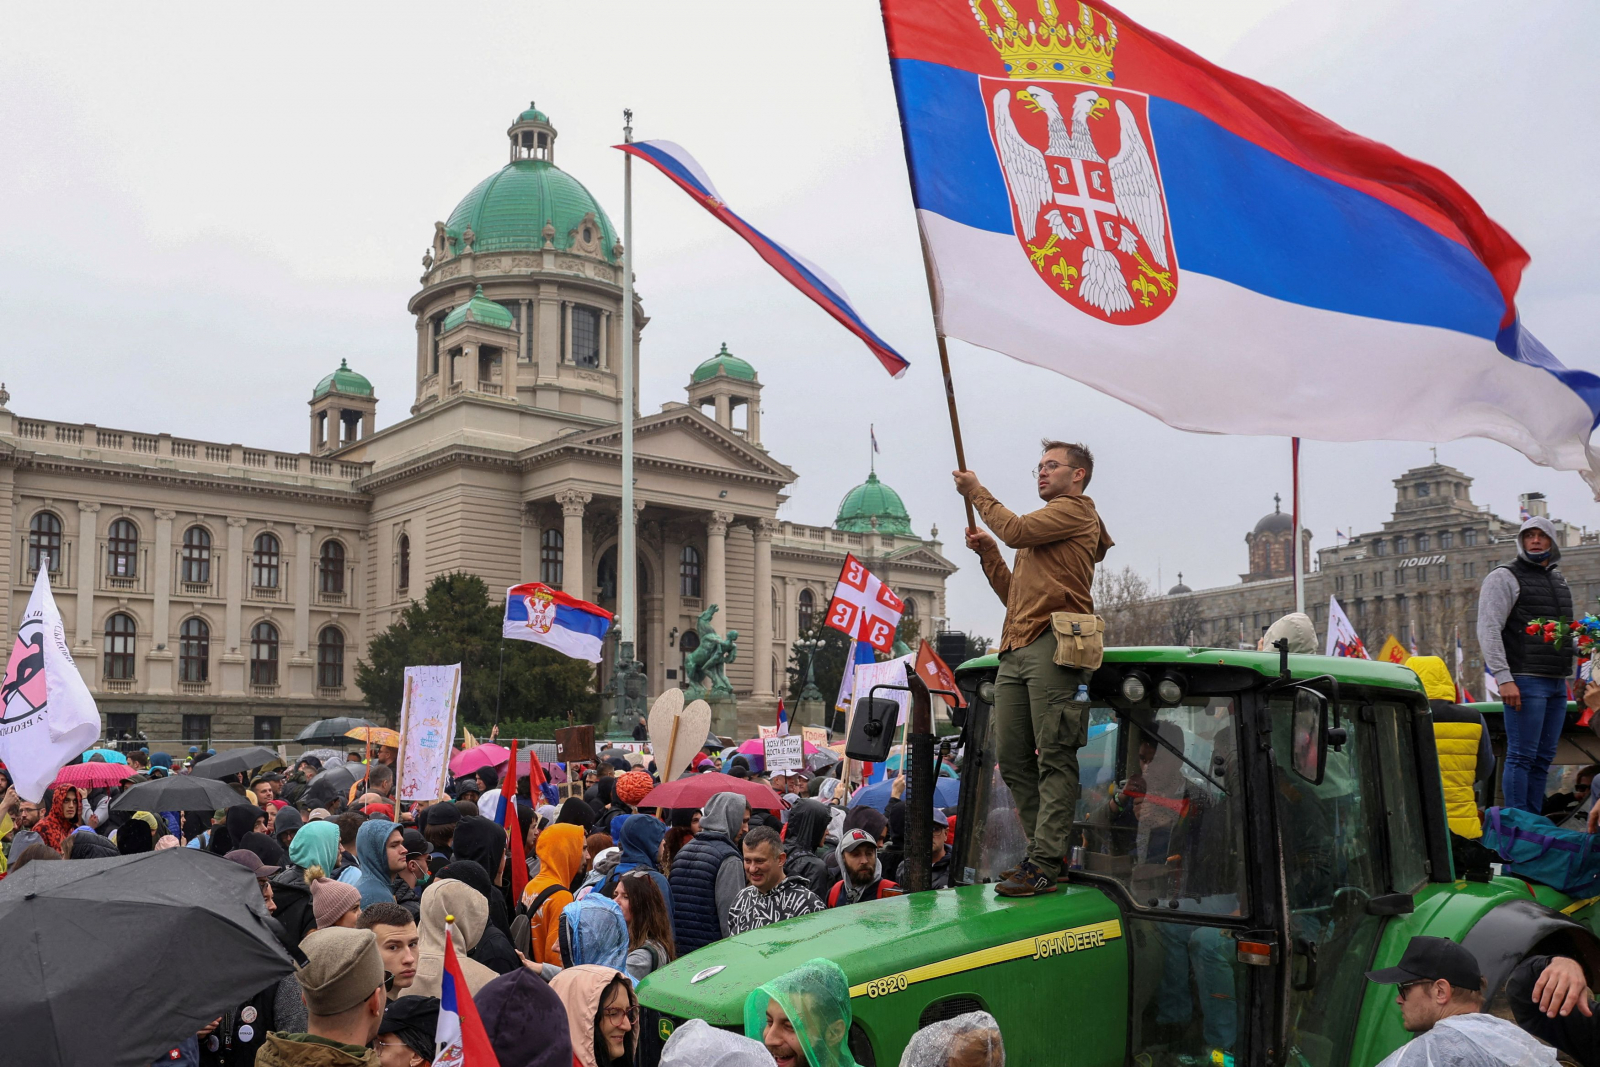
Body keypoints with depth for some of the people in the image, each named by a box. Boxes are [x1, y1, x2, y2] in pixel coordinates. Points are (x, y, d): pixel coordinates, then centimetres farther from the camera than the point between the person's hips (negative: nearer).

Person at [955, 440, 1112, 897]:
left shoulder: (1076, 510, 6)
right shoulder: (1040, 530, 33)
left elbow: (1016, 529, -8)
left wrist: (977, 492, 6)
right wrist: (988, 553, 18)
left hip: (1051, 644, -9)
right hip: (1015, 651, 10)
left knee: (1054, 759, -12)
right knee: (1014, 761, 5)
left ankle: (1044, 866, -15)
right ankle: (1043, 851, 11)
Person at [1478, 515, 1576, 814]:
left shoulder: (1559, 580, 20)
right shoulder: (1504, 577, -3)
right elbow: (1488, 630, -12)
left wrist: (1572, 675, 17)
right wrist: (1503, 678, -20)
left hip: (1557, 683, 7)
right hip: (1525, 681, -7)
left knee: (1544, 758, 8)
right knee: (1522, 756, -8)